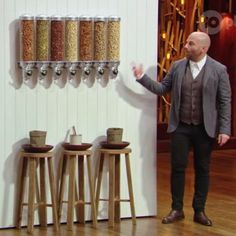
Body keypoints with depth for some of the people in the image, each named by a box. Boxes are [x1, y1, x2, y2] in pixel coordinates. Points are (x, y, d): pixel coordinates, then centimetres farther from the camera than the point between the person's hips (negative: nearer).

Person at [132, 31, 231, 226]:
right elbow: (162, 89, 8)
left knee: (202, 170, 7)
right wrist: (142, 77, -5)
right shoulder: (177, 67, 3)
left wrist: (224, 130, -10)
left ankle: (199, 211, 18)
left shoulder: (219, 70, -6)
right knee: (178, 168, 4)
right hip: (180, 127, 2)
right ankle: (177, 210, 16)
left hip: (205, 129, -2)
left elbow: (225, 102, -5)